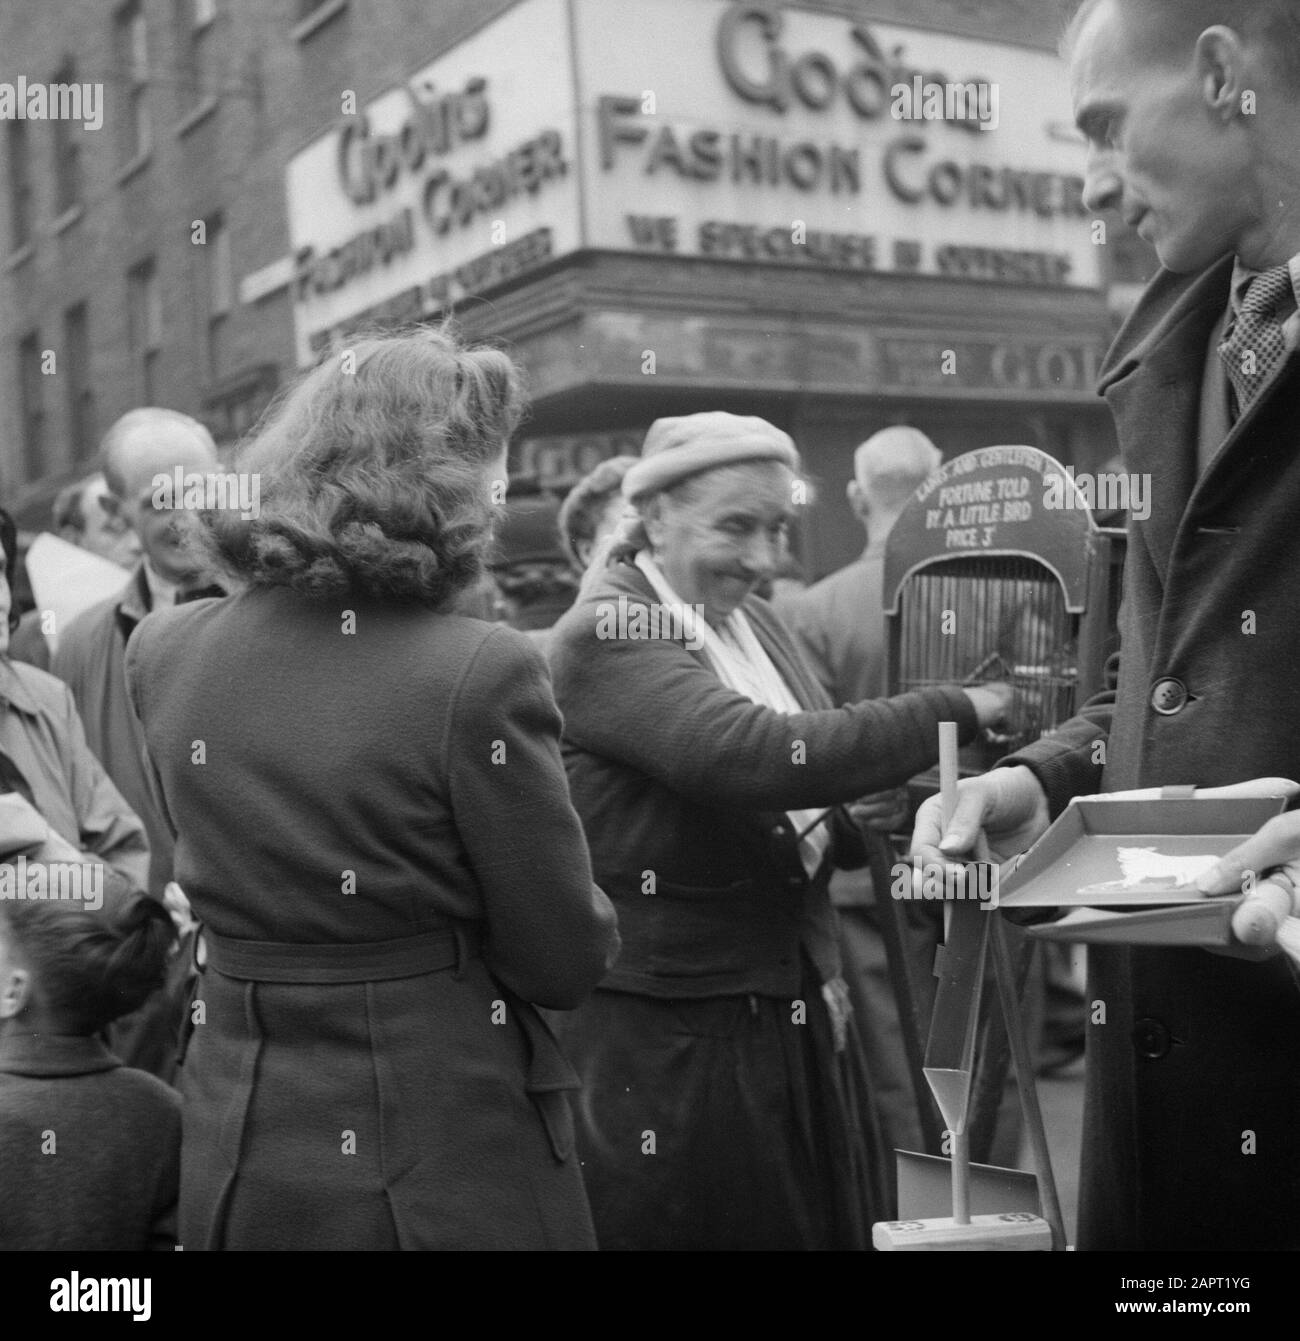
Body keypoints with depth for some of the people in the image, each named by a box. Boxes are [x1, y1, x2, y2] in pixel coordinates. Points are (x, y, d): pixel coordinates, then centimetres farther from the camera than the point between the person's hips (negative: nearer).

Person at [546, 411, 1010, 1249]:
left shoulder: (751, 620, 10)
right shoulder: (605, 636, -15)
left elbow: (818, 815, 16)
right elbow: (754, 755, -29)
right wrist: (952, 714, -22)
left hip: (795, 1014, 8)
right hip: (669, 1044, -7)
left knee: (822, 1221, 13)